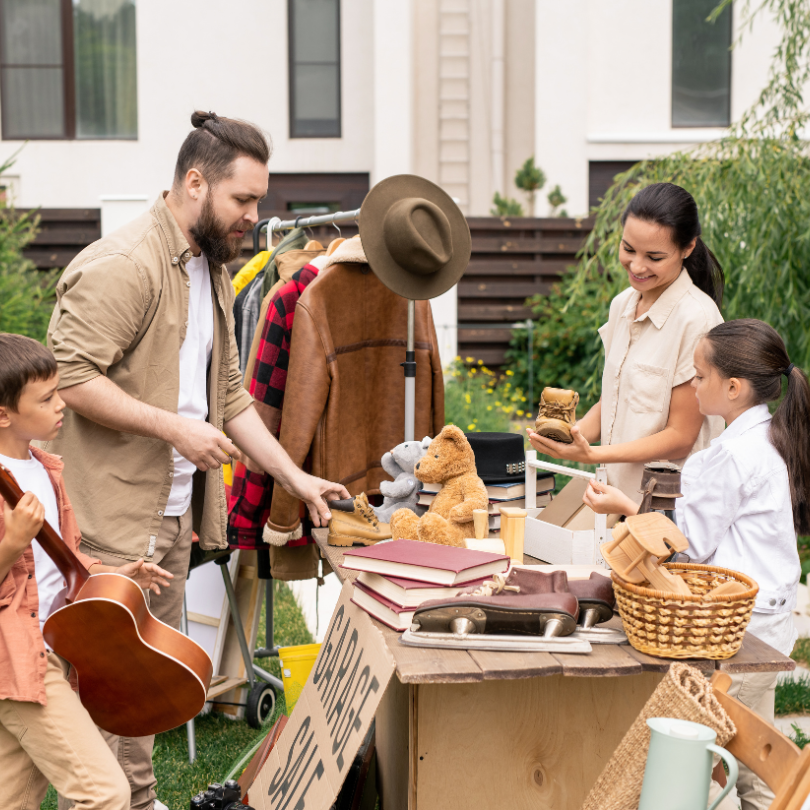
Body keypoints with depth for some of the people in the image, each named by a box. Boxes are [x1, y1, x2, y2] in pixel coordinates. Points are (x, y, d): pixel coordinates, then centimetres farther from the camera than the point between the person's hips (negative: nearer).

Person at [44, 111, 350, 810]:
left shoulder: (213, 272, 17)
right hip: (114, 517, -9)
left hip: (174, 511, 9)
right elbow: (69, 377, -22)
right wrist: (172, 426, -20)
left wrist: (296, 477, 14)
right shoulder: (122, 264, -15)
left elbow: (229, 395, 20)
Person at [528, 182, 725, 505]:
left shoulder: (697, 319, -14)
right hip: (619, 496, 6)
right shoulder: (623, 304, 9)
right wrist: (573, 432, -5)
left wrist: (591, 454, -21)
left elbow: (680, 437, -12)